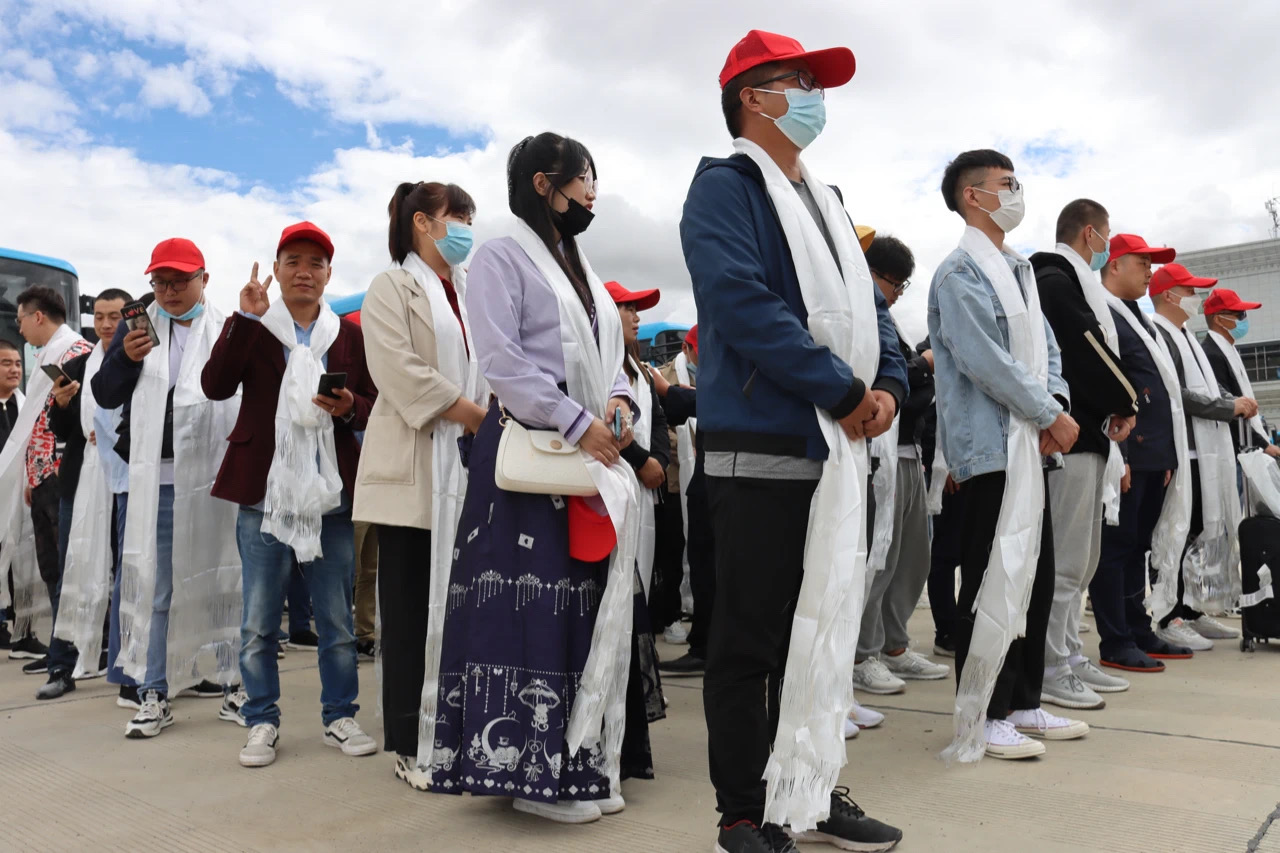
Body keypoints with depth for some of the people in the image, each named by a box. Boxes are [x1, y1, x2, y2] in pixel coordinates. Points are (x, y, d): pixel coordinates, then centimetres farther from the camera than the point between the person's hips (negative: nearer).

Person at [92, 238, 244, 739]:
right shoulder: (137, 330, 12)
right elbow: (104, 395, 9)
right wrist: (125, 357, -8)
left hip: (216, 476, -2)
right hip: (157, 481, 2)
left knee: (220, 582, 8)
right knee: (154, 588, 5)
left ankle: (230, 681, 20)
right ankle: (153, 695, 13)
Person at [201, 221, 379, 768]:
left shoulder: (349, 335, 11)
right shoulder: (254, 328, 6)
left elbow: (374, 405, 11)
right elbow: (215, 386, -9)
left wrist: (349, 407, -11)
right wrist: (245, 318, -15)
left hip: (330, 493, 1)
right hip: (263, 492, -1)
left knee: (338, 619, 7)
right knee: (259, 621, 4)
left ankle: (339, 718, 21)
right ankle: (262, 723, 19)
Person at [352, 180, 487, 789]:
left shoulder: (470, 293, 21)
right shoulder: (393, 288, 3)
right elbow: (400, 369, -12)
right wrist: (473, 414, -14)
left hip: (469, 469, 6)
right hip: (415, 470, -5)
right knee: (411, 609, -1)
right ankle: (411, 745, 8)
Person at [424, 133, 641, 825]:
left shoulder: (582, 268, 22)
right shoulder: (502, 257, -2)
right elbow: (501, 358, -13)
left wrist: (619, 403, 0)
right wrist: (578, 424, -15)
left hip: (593, 457, 8)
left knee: (585, 607, 7)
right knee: (530, 604, -7)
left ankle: (577, 763, 17)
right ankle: (530, 769, 4)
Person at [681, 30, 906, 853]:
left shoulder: (823, 199, 22)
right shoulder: (725, 187, -4)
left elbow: (868, 304, 19)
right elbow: (742, 300, -18)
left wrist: (889, 385, -1)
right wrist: (844, 392, -16)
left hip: (842, 447, 9)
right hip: (764, 449, -8)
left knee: (827, 629, 14)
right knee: (752, 638, 0)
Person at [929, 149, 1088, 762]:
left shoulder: (1017, 268, 17)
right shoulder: (960, 273, -10)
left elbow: (1045, 345, 17)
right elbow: (987, 362, -17)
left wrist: (1056, 402, -2)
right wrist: (1050, 416, -10)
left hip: (1029, 445, 9)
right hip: (991, 446, -9)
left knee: (1034, 575, 12)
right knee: (993, 582, -4)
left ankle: (1023, 702, 25)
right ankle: (982, 716, 8)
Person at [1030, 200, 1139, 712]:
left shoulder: (1068, 282, 22)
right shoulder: (1056, 281, -10)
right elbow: (1088, 349, -17)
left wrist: (1116, 405, 6)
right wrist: (1125, 403, -4)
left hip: (1088, 436, 11)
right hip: (1070, 437, -11)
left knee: (1081, 560, 14)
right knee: (1066, 560, -8)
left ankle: (1070, 656, 22)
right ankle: (1049, 670, -2)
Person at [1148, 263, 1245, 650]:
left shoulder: (1184, 336, 20)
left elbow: (1206, 386, 20)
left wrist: (1236, 401, 1)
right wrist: (1229, 408, -12)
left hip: (1205, 453, 10)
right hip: (1181, 453, -10)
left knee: (1200, 534, 13)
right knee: (1177, 537, -7)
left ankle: (1192, 611, 22)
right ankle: (1169, 620, -1)